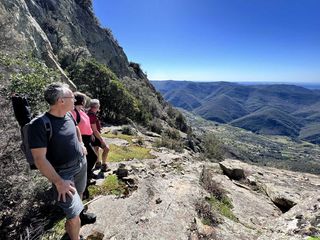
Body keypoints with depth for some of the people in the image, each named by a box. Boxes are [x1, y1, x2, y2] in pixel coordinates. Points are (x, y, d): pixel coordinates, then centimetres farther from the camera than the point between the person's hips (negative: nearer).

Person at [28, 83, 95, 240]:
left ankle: (80, 214, 55)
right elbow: (40, 159, -23)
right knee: (73, 217, -3)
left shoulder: (68, 115, -3)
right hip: (63, 173, -6)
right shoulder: (40, 125, -24)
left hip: (81, 164, 7)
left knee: (79, 195, 28)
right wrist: (59, 182, -22)